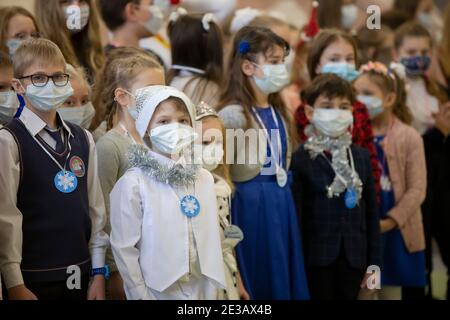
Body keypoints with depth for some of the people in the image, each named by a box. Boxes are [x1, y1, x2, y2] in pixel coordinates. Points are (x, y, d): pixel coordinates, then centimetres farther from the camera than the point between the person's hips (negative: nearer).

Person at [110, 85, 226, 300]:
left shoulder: (204, 179, 2)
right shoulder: (133, 184, -12)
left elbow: (212, 239, 7)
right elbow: (123, 247, -11)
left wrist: (213, 290, 4)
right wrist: (141, 295, -12)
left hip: (200, 289, 4)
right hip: (157, 290, -4)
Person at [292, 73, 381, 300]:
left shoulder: (362, 157, 9)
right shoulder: (300, 159, -7)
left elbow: (371, 212, 10)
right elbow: (295, 216, -9)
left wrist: (374, 262, 7)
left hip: (353, 257, 4)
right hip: (316, 257, -4)